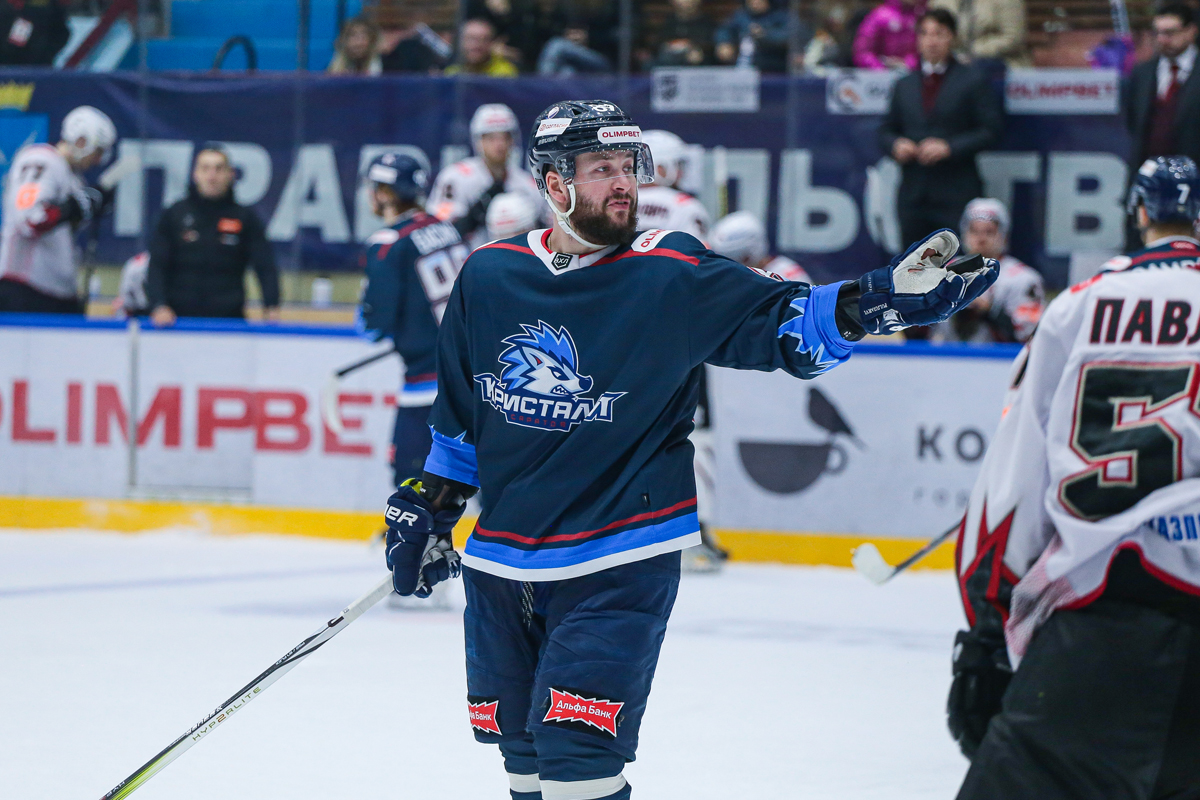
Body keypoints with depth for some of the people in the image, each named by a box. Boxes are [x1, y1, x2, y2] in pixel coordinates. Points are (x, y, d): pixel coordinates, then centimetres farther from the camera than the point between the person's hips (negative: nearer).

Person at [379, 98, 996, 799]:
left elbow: (784, 323, -14)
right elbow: (459, 413, 15)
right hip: (502, 560, 4)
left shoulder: (673, 275, -8)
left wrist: (888, 296, -28)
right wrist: (428, 506, 18)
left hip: (619, 567, -4)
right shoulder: (489, 277, 3)